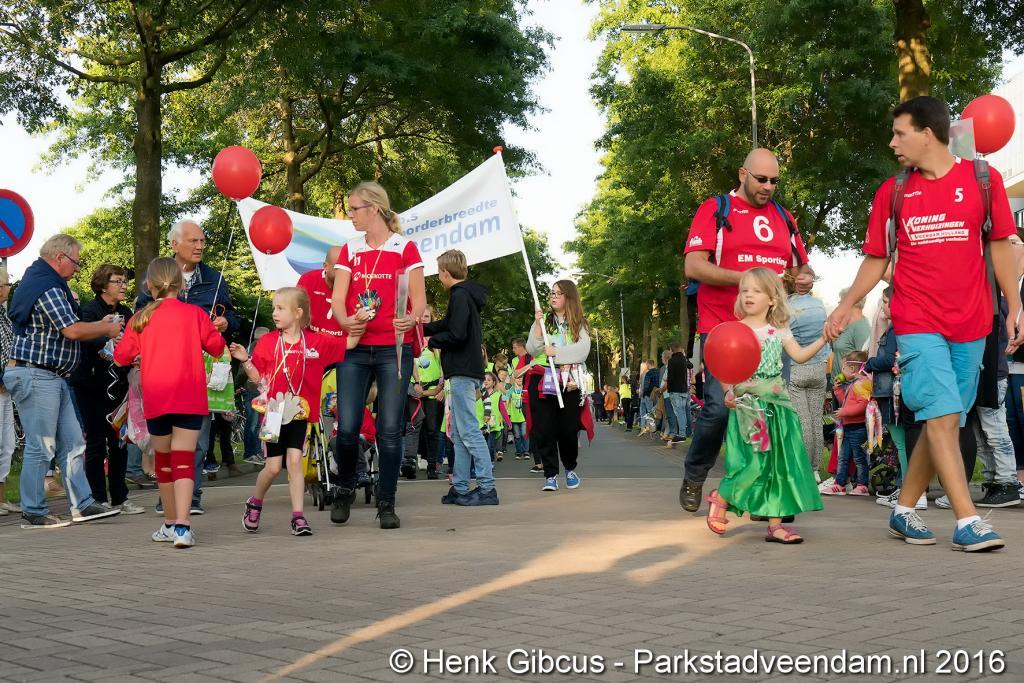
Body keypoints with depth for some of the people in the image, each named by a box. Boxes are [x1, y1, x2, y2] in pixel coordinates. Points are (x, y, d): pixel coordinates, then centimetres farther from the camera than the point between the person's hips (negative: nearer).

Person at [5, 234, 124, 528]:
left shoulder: (44, 282, 18)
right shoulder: (47, 288, -16)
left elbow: (63, 329, 22)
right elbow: (72, 331, -21)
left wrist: (98, 326, 14)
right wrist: (107, 330, -5)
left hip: (53, 378, 11)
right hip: (35, 376, -11)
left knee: (72, 444, 11)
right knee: (40, 447, -4)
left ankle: (82, 504, 14)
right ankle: (33, 513, 3)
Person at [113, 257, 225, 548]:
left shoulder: (139, 319, 3)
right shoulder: (194, 314, -2)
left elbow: (122, 356, 6)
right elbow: (217, 346, 2)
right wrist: (215, 330, 21)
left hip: (154, 400, 2)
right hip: (189, 398, -2)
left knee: (163, 459, 16)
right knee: (184, 459, -6)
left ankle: (170, 523, 27)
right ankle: (182, 526, -19)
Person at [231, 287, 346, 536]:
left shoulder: (317, 341, 0)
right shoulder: (267, 342, 0)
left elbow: (348, 345, 4)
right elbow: (257, 376, 2)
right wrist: (245, 360, -14)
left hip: (299, 412, 0)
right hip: (273, 413, 0)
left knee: (294, 460, -9)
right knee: (273, 467, 3)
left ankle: (298, 517, -3)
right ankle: (255, 503, 30)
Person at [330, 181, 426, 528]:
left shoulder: (405, 247, 3)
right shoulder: (349, 250, 13)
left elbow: (419, 298, -2)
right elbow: (337, 298, 4)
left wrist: (411, 318, -24)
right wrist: (343, 320, -18)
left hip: (394, 349, -2)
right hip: (355, 348, 3)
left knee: (390, 430, -2)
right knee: (347, 427, -3)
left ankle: (386, 503, 9)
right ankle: (345, 490, 21)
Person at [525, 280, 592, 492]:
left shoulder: (580, 324, 6)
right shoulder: (543, 320, 9)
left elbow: (583, 350, -9)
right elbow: (532, 349, -2)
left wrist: (555, 352, -13)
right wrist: (538, 324, -11)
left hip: (569, 382, -1)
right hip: (542, 381, 1)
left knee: (569, 429, 2)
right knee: (544, 430, -3)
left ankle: (570, 469, 26)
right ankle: (550, 475, 4)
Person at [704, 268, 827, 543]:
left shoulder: (779, 331, 9)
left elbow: (799, 355, 10)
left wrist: (823, 339, 0)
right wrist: (728, 392, -18)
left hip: (776, 405, 4)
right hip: (748, 406, -4)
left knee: (778, 463, 3)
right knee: (754, 463, -12)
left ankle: (775, 523, 7)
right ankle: (720, 498, 12)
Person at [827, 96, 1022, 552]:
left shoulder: (982, 179, 2)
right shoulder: (892, 192, 5)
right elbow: (877, 259, 10)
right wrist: (847, 305, -1)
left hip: (970, 325, 1)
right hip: (918, 323, -1)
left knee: (944, 423, 5)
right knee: (942, 417, -13)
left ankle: (904, 511, 17)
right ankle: (967, 523, -12)